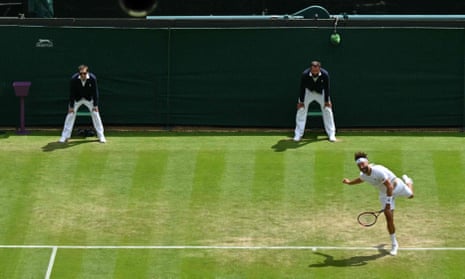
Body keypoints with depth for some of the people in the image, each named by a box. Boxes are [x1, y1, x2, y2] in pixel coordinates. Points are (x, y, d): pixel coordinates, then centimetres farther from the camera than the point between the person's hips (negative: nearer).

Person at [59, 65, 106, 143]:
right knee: (70, 114, -8)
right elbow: (72, 93, -20)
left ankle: (101, 136, 6)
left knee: (95, 114, -5)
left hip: (89, 99, 1)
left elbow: (95, 92, -18)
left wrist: (95, 105, -18)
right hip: (77, 99, -1)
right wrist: (71, 106, -18)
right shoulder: (74, 79, -28)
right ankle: (65, 136, 0)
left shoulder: (92, 78, -27)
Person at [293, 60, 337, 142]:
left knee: (327, 110, -5)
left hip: (321, 93, 1)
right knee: (301, 110, -9)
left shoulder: (325, 74, -30)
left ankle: (331, 135, 4)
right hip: (308, 92, 0)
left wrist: (327, 101, -13)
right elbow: (302, 88, -20)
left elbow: (326, 88, -19)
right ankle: (298, 135, -2)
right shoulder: (305, 74, -32)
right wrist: (301, 101, -16)